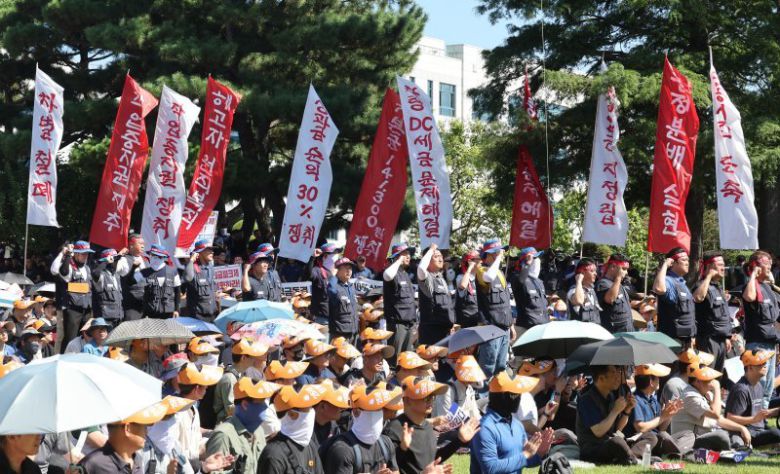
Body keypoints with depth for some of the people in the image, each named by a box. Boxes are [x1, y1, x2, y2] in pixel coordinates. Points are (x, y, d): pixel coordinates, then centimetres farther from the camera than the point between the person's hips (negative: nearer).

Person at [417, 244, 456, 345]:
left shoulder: (441, 279, 18)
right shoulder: (427, 277, -9)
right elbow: (421, 269, -34)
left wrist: (451, 323, 20)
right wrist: (431, 250, -20)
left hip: (445, 329, 9)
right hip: (431, 328, -9)